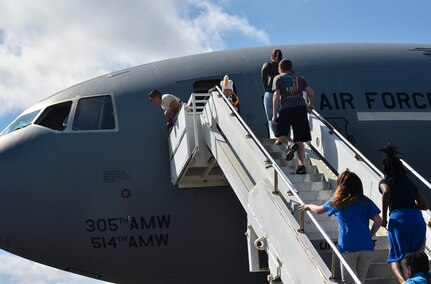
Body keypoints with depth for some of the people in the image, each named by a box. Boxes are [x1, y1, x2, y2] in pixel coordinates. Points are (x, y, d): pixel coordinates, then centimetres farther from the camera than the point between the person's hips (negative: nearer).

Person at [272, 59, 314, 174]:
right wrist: (310, 105, 29)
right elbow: (311, 93, 12)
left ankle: (290, 144, -16)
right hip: (301, 108, 3)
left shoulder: (278, 78, 9)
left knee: (279, 134, 14)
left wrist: (274, 115, -3)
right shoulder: (299, 78, 18)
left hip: (286, 109, -3)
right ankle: (301, 165, -4)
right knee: (300, 140, 5)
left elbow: (277, 96, -3)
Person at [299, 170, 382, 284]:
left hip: (348, 247, -2)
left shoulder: (337, 201, 9)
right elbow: (378, 221, 1)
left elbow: (319, 210, 26)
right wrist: (369, 235, 15)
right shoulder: (365, 201, 10)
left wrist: (308, 206, 46)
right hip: (366, 247, 2)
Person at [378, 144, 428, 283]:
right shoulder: (410, 183, 25)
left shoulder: (385, 182, 12)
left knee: (395, 258, -3)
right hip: (418, 218, 4)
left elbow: (386, 192, -13)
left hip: (398, 218, -4)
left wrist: (384, 216, -7)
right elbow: (424, 205, 23)